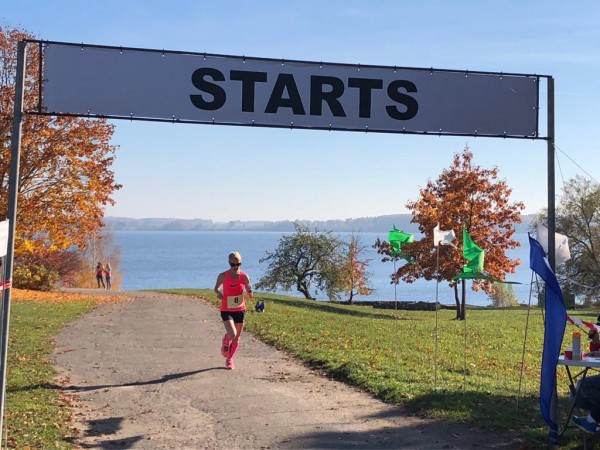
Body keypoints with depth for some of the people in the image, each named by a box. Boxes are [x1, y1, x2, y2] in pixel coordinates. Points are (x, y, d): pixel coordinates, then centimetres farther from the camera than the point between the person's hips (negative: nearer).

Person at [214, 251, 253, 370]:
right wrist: (219, 293, -14)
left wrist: (249, 290, -23)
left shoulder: (244, 277, -7)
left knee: (236, 338, 11)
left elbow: (250, 296, -1)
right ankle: (225, 343, 17)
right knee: (232, 334, -20)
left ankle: (229, 360, 34)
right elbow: (216, 288, 8)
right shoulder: (223, 276, -10)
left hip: (240, 310, 2)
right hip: (226, 310, -2)